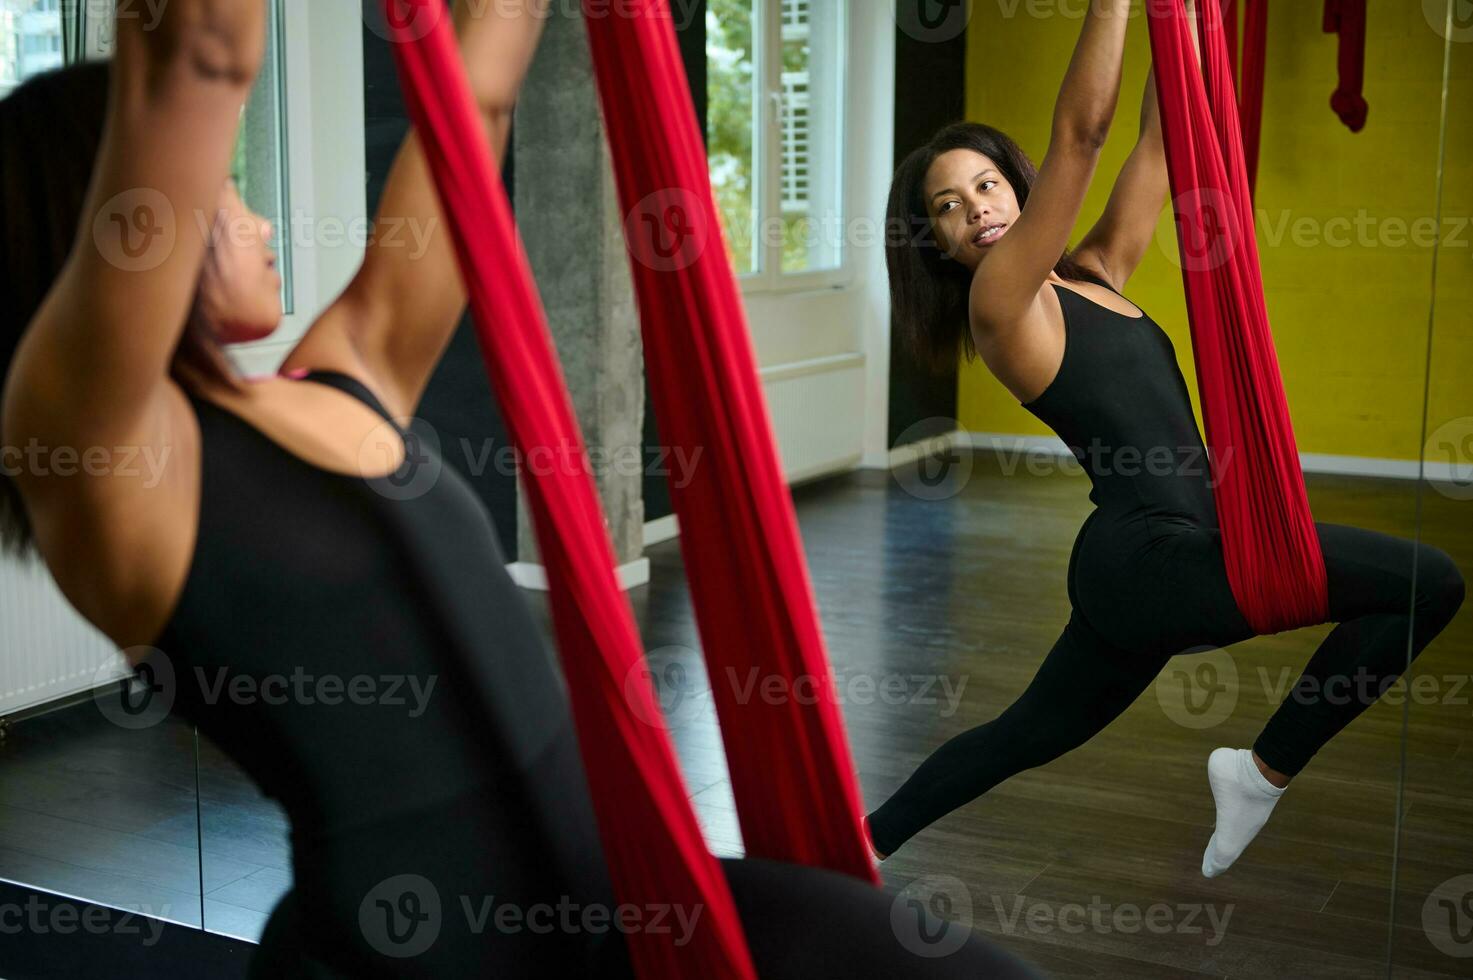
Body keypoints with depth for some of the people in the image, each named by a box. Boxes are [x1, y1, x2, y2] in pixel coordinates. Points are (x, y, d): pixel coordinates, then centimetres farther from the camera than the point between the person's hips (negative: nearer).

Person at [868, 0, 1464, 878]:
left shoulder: (1093, 276, 13)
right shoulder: (1001, 303, -10)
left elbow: (1161, 142, 10)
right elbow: (1080, 135, -18)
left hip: (1137, 566, 9)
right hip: (1148, 556, -9)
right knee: (1429, 582, -11)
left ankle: (862, 843, 34)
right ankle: (1266, 771, 2)